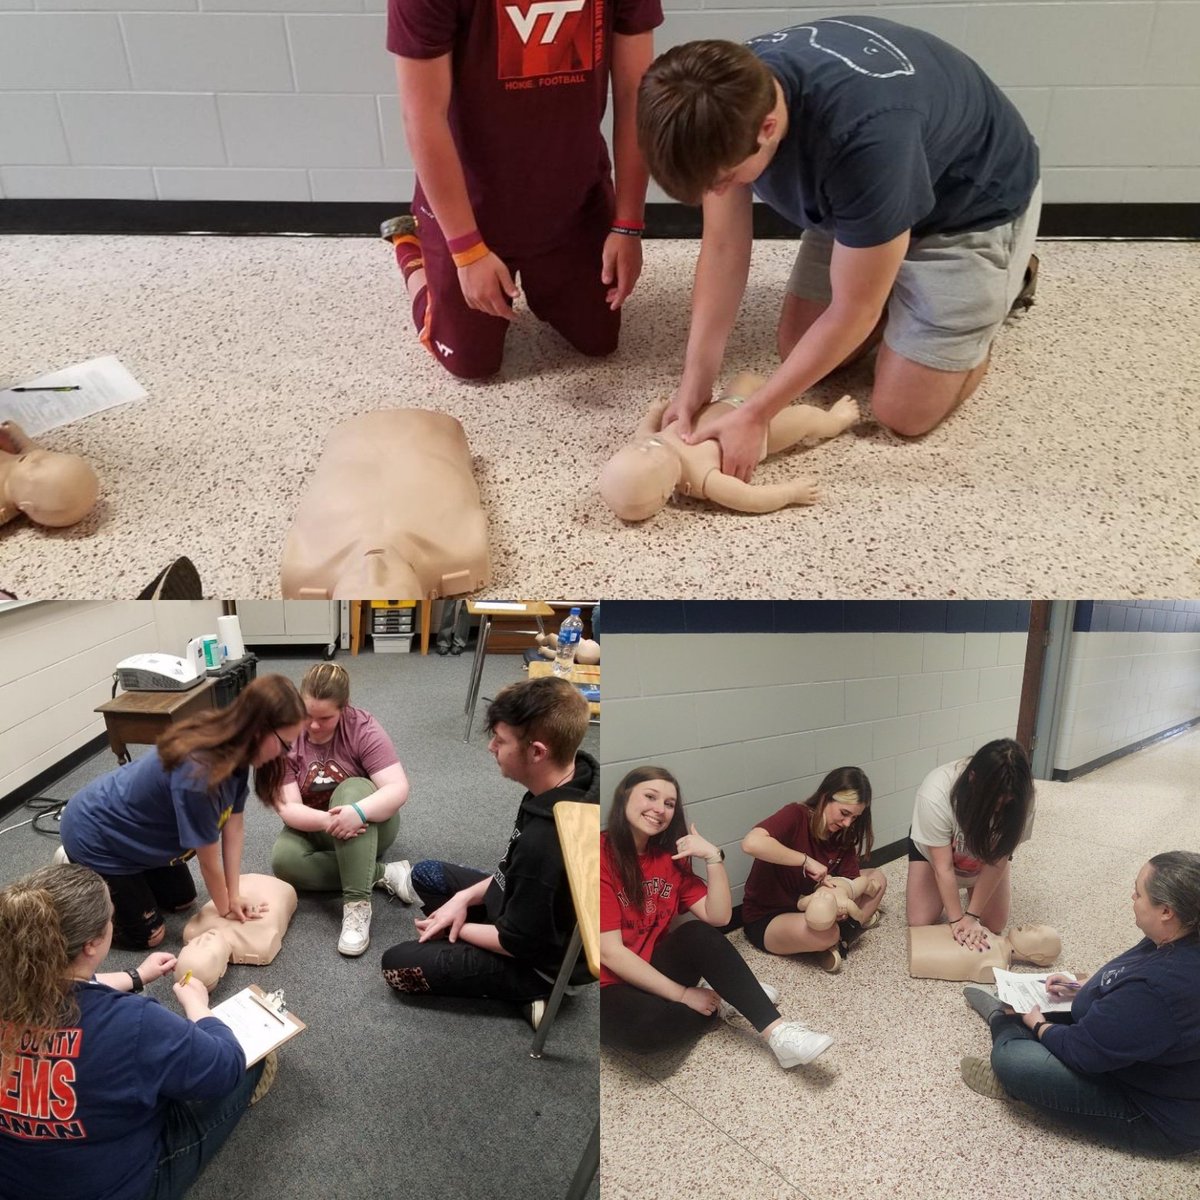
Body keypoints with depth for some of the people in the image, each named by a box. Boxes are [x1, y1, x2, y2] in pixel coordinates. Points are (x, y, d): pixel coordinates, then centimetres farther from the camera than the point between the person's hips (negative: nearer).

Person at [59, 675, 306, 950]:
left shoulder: (234, 751, -15)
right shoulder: (199, 775, -41)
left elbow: (234, 826, -7)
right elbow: (210, 860, -25)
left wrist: (233, 896, -7)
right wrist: (226, 909, -8)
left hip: (133, 826, 8)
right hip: (96, 835, -8)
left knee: (182, 901, 19)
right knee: (145, 936, 3)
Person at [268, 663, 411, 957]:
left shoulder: (362, 728, -20)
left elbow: (398, 788, -29)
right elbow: (288, 808, -21)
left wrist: (358, 812, -48)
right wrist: (327, 821, -41)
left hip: (367, 825, -2)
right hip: (313, 829, 2)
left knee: (351, 789, -34)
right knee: (284, 859, -30)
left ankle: (357, 905, -38)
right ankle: (380, 873, -18)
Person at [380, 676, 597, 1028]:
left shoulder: (545, 840, -40)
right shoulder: (581, 774, -14)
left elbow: (518, 943, -23)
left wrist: (457, 927, -6)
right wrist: (465, 898, -1)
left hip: (542, 959, -9)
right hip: (539, 917, 9)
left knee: (397, 965, -2)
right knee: (426, 874, 18)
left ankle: (527, 991, -1)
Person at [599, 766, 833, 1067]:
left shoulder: (668, 856, 4)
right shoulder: (602, 856, -19)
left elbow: (718, 917, -4)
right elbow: (610, 952, -22)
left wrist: (713, 856, -17)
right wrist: (683, 994, -17)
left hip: (653, 968, 6)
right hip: (609, 987, -6)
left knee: (699, 934, -23)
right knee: (648, 1024, -37)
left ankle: (777, 1032, -23)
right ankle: (718, 1004, -8)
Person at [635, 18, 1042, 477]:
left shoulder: (864, 135, -43)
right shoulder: (729, 98, -24)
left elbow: (853, 313, -31)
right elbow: (723, 247, -13)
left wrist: (755, 414, -27)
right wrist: (695, 382, -18)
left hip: (972, 206, -6)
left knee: (902, 412, -6)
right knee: (799, 352, 4)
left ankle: (995, 283, 17)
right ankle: (901, 281, 25)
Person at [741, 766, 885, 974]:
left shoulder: (842, 835, -2)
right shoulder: (795, 816, -24)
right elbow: (751, 843, -43)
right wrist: (806, 860, -37)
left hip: (809, 907, 8)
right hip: (766, 918, -8)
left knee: (877, 879, 5)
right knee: (823, 932, -38)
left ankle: (841, 939, -8)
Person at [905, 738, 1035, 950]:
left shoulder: (1020, 797, -34)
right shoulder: (936, 793, -42)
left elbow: (997, 860, -27)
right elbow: (944, 867, -32)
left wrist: (972, 916, -28)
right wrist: (957, 920, -31)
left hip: (987, 852, 2)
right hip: (934, 849, -2)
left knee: (994, 924, -7)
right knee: (921, 923, -11)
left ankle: (972, 890, 22)